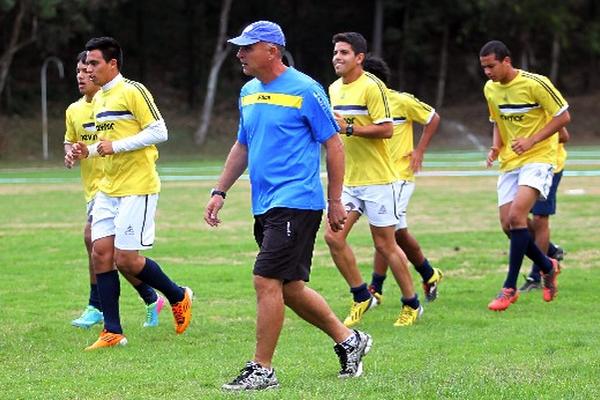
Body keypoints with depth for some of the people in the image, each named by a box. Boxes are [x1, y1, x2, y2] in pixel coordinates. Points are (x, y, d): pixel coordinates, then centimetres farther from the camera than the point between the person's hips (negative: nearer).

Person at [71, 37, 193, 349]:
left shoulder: (132, 91, -11)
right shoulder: (99, 99, 16)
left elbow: (159, 132, -15)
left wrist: (116, 146, -18)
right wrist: (88, 151, 7)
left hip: (137, 187, -9)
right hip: (108, 188, 9)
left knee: (126, 258, -9)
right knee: (101, 253, 0)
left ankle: (178, 297, 15)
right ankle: (112, 332, 4)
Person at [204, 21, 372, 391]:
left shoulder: (305, 90, -10)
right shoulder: (248, 93, 13)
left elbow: (334, 145, -7)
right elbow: (242, 147, 24)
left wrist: (336, 201, -8)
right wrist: (220, 192, 16)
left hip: (295, 203, -8)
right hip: (265, 206, 8)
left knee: (267, 281, -12)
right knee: (289, 289, 11)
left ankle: (262, 370, -4)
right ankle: (348, 340, 28)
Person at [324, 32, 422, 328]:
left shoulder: (372, 86, -13)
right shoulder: (334, 89, 11)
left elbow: (386, 129, -19)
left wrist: (349, 128, -23)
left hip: (378, 180, -7)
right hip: (348, 180, 7)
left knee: (385, 244, -1)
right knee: (333, 237, -5)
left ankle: (411, 304, 15)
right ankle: (361, 297, 10)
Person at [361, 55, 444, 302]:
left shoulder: (402, 102, -9)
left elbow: (433, 118, 3)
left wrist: (420, 150, -3)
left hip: (399, 175, -6)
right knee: (399, 233, 14)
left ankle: (375, 289, -9)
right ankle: (430, 275, 33)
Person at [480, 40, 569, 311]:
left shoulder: (535, 84, -15)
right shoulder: (490, 89, 6)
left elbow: (563, 117, -10)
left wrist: (531, 140, -19)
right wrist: (496, 147, 1)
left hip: (538, 159, -7)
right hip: (509, 163, 7)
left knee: (517, 216, -22)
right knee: (507, 225, 0)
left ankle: (510, 287, -15)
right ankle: (548, 266, 26)